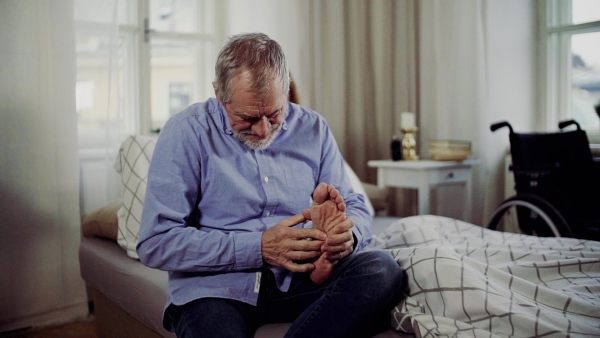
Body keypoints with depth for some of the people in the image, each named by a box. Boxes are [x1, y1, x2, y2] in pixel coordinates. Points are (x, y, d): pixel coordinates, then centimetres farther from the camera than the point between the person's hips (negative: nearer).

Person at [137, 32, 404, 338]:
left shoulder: (312, 128, 7)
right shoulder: (186, 133, -5)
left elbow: (355, 207, 12)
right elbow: (155, 243, -11)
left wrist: (348, 234, -14)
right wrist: (259, 248, -19)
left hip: (298, 281, 5)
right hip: (214, 288, -4)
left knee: (382, 269, -23)